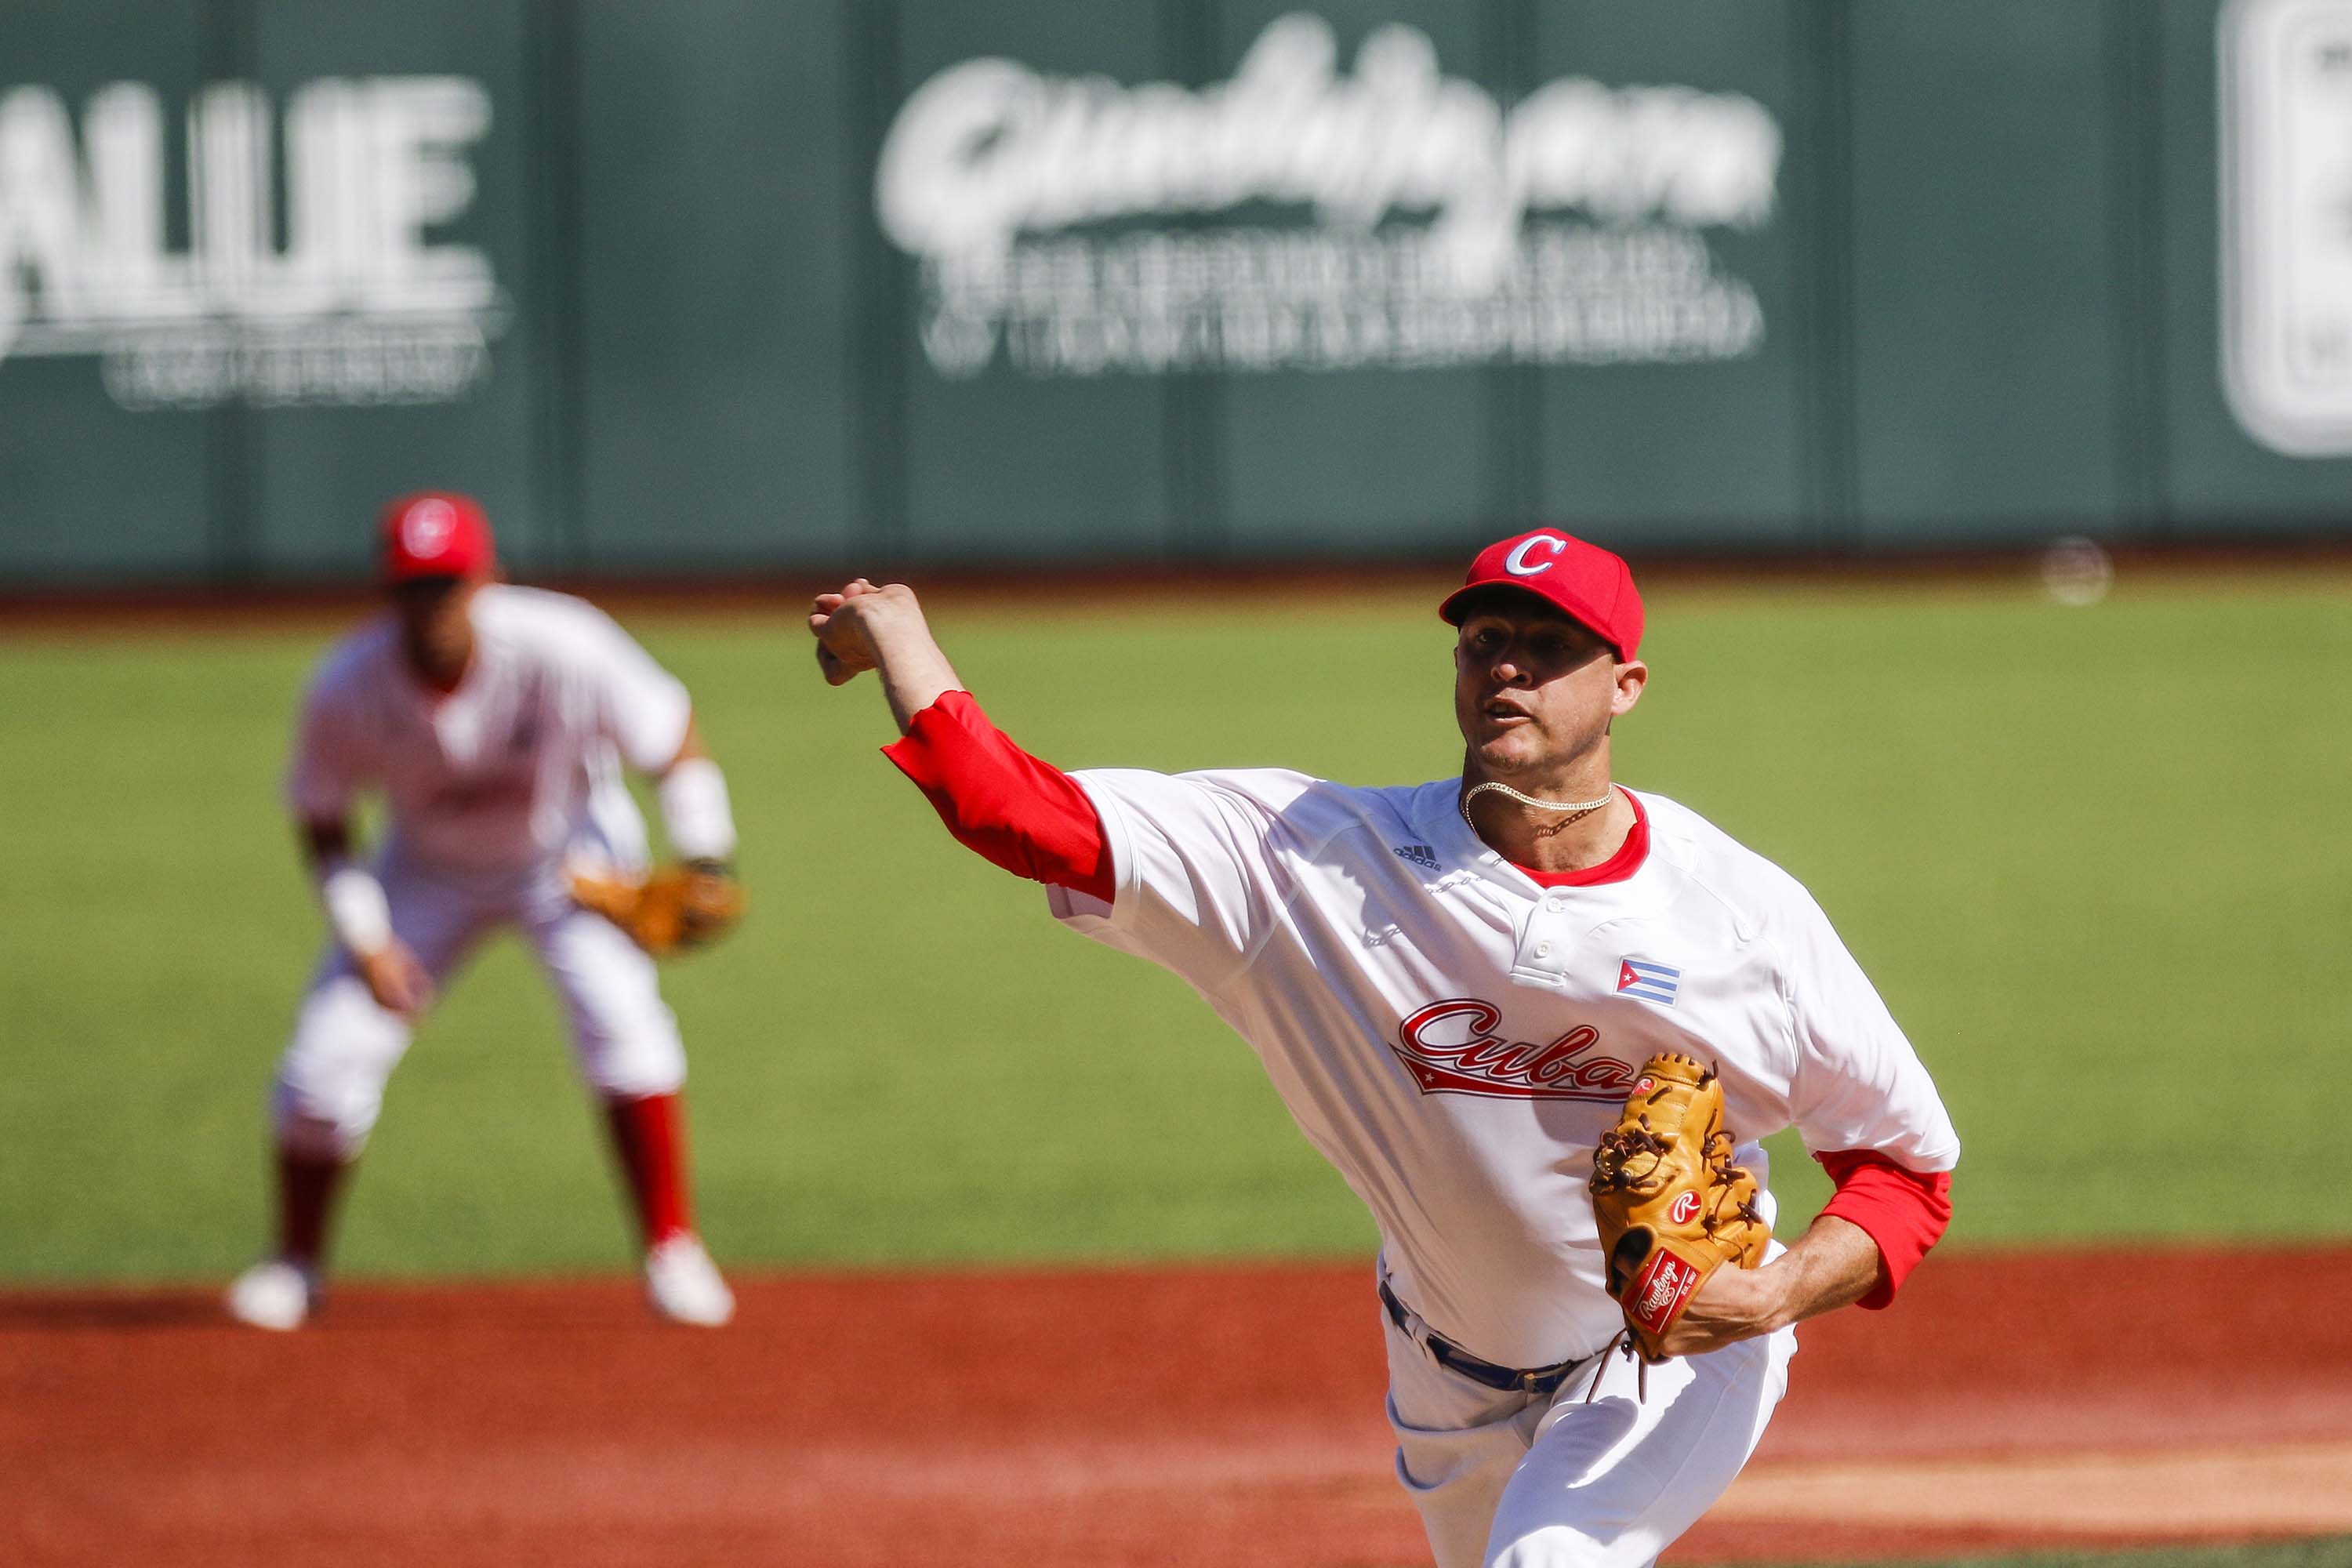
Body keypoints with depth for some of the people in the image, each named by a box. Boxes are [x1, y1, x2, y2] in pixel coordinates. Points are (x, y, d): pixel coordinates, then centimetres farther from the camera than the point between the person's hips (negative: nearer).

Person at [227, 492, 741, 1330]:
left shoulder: (563, 651, -32)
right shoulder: (348, 687, -25)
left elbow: (675, 737, -18)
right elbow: (321, 821, -8)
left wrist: (707, 865, -26)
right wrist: (365, 940, -17)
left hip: (568, 851, -2)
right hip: (430, 868, 2)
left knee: (619, 1010, -26)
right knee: (328, 1055, -8)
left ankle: (672, 1251, -13)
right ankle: (295, 1262, 18)